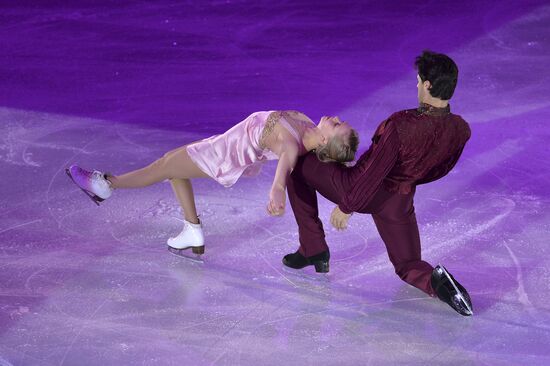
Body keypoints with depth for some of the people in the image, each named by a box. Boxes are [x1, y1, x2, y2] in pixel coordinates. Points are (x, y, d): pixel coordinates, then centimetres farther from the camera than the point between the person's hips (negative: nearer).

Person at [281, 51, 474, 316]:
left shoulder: (400, 125, -34)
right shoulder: (461, 130, -16)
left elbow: (373, 172, -26)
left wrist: (346, 207, -11)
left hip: (360, 188, -4)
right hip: (398, 202, 4)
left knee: (297, 167, 18)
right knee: (408, 266, 21)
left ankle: (313, 249, 19)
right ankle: (436, 281, -17)